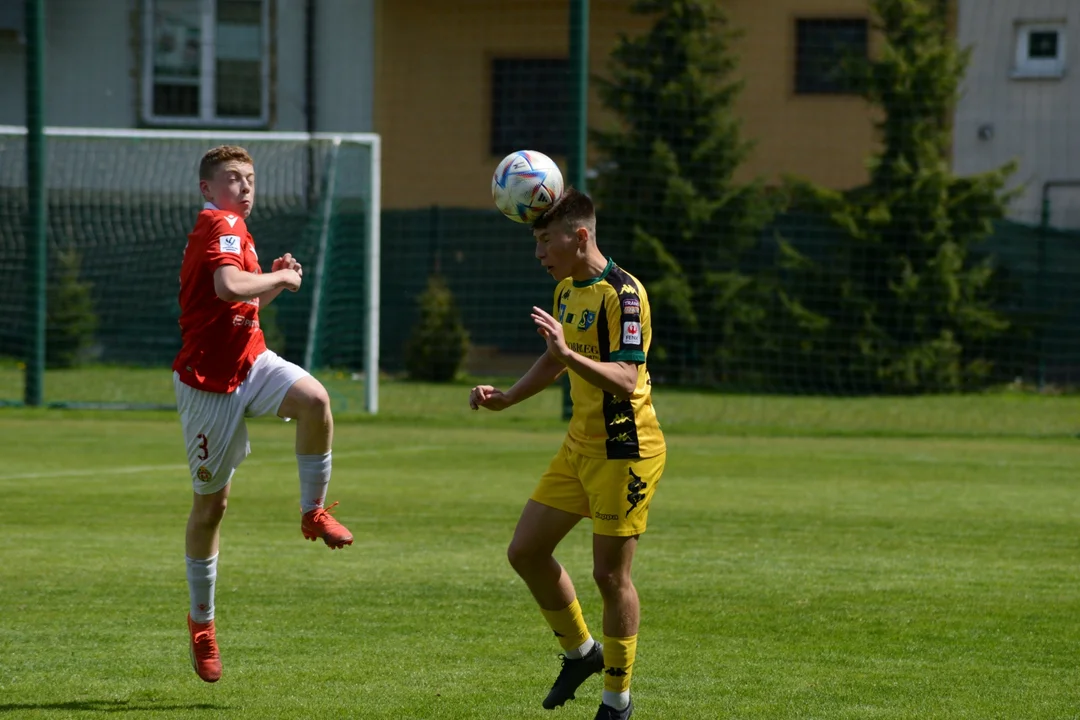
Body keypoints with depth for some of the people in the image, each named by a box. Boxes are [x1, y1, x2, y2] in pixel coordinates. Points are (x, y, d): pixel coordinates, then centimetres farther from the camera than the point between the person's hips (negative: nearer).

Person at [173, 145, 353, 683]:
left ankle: (313, 514, -9)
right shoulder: (220, 225, -14)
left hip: (250, 362, 7)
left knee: (315, 400, -26)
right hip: (208, 379, -7)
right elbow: (229, 287, -33)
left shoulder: (232, 227, 15)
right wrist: (282, 277, -16)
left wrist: (276, 282, 9)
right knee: (211, 502, 3)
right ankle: (201, 622, 17)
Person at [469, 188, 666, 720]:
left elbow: (625, 379, -28)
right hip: (579, 445, 9)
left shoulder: (622, 295, -18)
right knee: (525, 552, 7)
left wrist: (570, 354, -41)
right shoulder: (567, 290, 10)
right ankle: (580, 651, 27)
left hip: (625, 451, -9)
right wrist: (506, 398, 13)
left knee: (609, 573, -5)